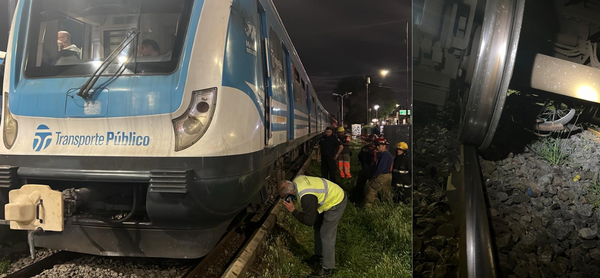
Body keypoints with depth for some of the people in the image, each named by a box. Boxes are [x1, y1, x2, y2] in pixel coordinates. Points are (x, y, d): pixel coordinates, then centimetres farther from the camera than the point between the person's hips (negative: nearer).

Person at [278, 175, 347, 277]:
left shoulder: (307, 197, -37)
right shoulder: (296, 181, -11)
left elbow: (309, 221, -26)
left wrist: (293, 210, -20)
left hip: (336, 202, -9)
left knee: (326, 236, -2)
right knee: (318, 227, 20)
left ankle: (327, 269, 12)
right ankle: (319, 254, 39)